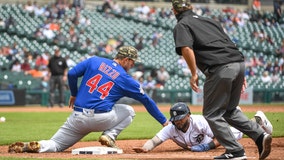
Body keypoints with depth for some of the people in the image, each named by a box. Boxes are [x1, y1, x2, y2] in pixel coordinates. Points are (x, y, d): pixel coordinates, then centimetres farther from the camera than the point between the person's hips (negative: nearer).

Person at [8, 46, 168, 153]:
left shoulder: (94, 61, 11)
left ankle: (29, 146, -19)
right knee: (129, 111, 21)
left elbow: (72, 74, 4)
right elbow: (146, 100, 11)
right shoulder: (126, 79, 7)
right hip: (100, 119, -3)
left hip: (78, 117, 3)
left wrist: (74, 94, 22)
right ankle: (109, 136, 0)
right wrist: (164, 121, 18)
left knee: (53, 145, 13)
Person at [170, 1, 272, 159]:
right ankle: (260, 135, 5)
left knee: (212, 114, 7)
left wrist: (194, 73, -8)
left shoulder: (182, 25, 9)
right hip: (239, 63, 7)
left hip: (220, 69, -7)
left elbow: (186, 48, -12)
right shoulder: (210, 20, 29)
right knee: (230, 110, 22)